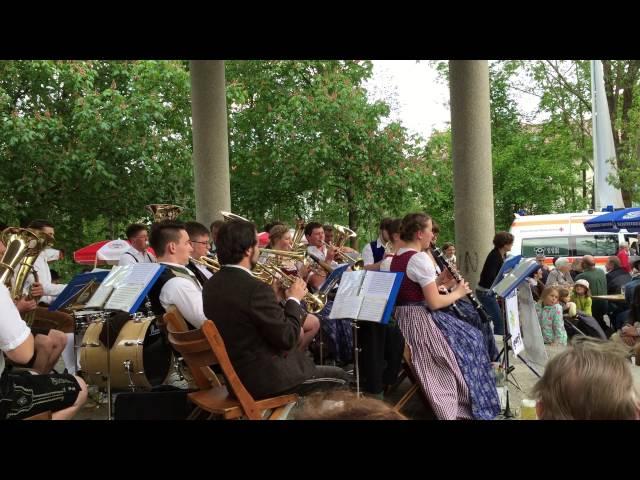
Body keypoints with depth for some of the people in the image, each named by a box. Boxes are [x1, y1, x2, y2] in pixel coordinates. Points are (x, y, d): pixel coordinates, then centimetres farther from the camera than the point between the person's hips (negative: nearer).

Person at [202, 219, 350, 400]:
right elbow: (287, 339, -20)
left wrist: (273, 295, 9)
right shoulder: (255, 288, -26)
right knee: (340, 377, 8)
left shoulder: (212, 284, 1)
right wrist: (293, 299, -7)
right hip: (263, 378, -9)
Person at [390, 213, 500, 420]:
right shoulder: (420, 258, -18)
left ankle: (454, 396, 24)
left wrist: (440, 280, 10)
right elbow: (434, 303, -20)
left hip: (403, 319, 9)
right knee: (470, 338, 9)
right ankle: (472, 401, 19)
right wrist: (458, 292, -3)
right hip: (421, 322, -9)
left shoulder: (397, 257, 9)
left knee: (468, 333, 21)